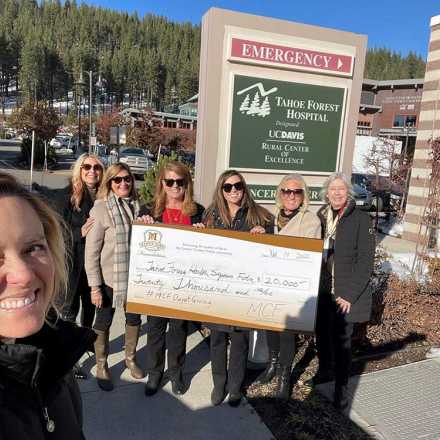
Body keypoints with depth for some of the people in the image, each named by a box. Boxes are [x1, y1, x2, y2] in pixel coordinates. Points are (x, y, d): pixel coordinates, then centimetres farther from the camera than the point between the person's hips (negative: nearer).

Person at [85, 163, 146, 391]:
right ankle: (101, 367, 34)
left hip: (134, 276, 4)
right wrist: (95, 286, -14)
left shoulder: (137, 206, 0)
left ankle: (130, 358, 42)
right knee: (103, 323, 12)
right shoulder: (100, 209, -13)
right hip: (109, 278, -4)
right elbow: (91, 251, -13)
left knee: (134, 319, 17)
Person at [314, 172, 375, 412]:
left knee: (341, 341, 1)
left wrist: (349, 294, -15)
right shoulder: (321, 217, 5)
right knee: (321, 334, 17)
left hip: (345, 294, -4)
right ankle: (324, 371, 42)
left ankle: (341, 391, 19)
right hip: (321, 291, 5)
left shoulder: (361, 219, -8)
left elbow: (365, 261, -11)